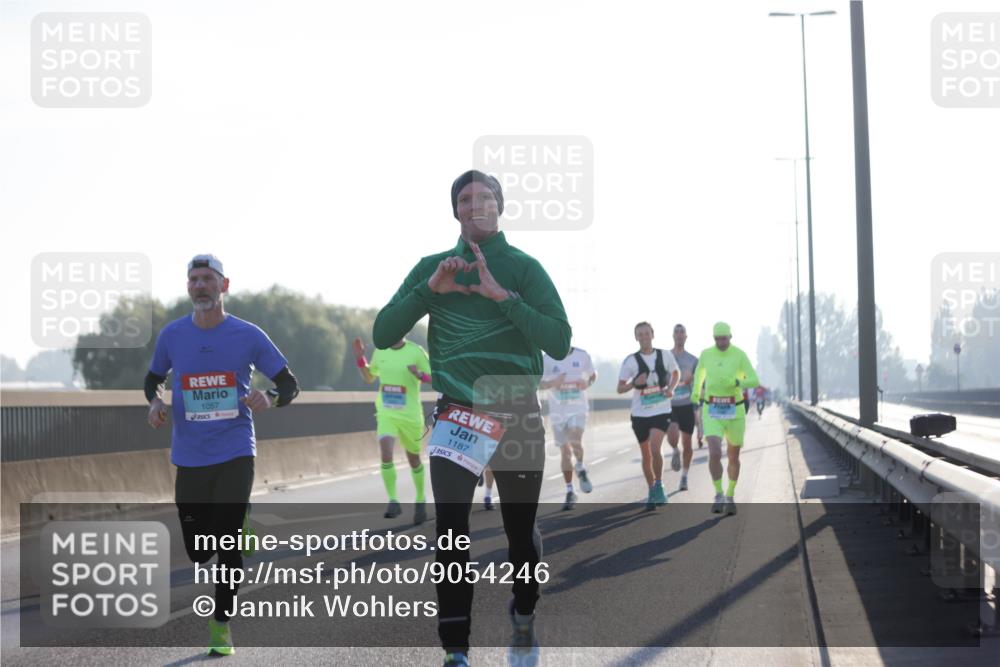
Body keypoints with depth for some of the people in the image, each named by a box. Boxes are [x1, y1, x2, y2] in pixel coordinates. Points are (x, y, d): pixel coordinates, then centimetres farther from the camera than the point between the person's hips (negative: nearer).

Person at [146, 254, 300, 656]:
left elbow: (289, 385, 2)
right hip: (190, 457, 2)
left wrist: (271, 399, -21)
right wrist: (155, 401, -5)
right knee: (198, 553, 5)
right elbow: (153, 378, 18)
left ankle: (221, 625, 9)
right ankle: (239, 533, 41)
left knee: (227, 542, -10)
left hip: (235, 453, -2)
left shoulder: (248, 336, -4)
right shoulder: (172, 335, 2)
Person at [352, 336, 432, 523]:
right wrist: (360, 358, 2)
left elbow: (435, 379, -5)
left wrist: (420, 375, -25)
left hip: (410, 415, -2)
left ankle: (420, 500, 34)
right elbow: (368, 378, 17)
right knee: (385, 454, -21)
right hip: (386, 413, 2)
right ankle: (393, 501, -16)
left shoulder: (416, 351, -7)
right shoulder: (380, 351, 4)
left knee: (414, 459, 12)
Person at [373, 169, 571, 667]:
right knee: (450, 533, -11)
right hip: (454, 415, 1)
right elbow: (382, 335, 0)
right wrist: (430, 290, -13)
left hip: (517, 416, -1)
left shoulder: (524, 268, -1)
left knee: (521, 529, 11)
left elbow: (559, 343, -12)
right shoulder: (432, 268, 7)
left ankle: (524, 615, 38)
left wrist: (504, 296, -21)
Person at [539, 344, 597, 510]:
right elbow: (538, 384, -1)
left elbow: (593, 374, 14)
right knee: (565, 451, 5)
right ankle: (570, 493, 16)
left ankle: (581, 469, 5)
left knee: (575, 441, -25)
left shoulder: (582, 356, 0)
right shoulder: (547, 359, -3)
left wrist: (588, 383, -9)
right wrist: (553, 383, -21)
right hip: (558, 411, 1)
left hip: (578, 409, -1)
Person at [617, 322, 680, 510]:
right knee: (646, 455, 9)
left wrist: (671, 388, -3)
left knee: (655, 448, -21)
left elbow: (676, 373, 16)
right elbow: (620, 388, 0)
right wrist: (634, 383, -19)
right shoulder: (630, 361, -3)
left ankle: (658, 485, -1)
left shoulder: (665, 355, -1)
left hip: (661, 411, -1)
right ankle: (652, 491, 25)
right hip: (640, 413, 2)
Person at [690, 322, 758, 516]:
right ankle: (719, 495, -3)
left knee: (733, 458, 12)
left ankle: (730, 496, 33)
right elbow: (700, 372, 20)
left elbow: (754, 382, -11)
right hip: (712, 413, 0)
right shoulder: (706, 354, -1)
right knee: (715, 454, -19)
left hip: (735, 412, 0)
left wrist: (734, 383, -29)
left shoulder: (740, 355, -7)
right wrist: (696, 392, 23)